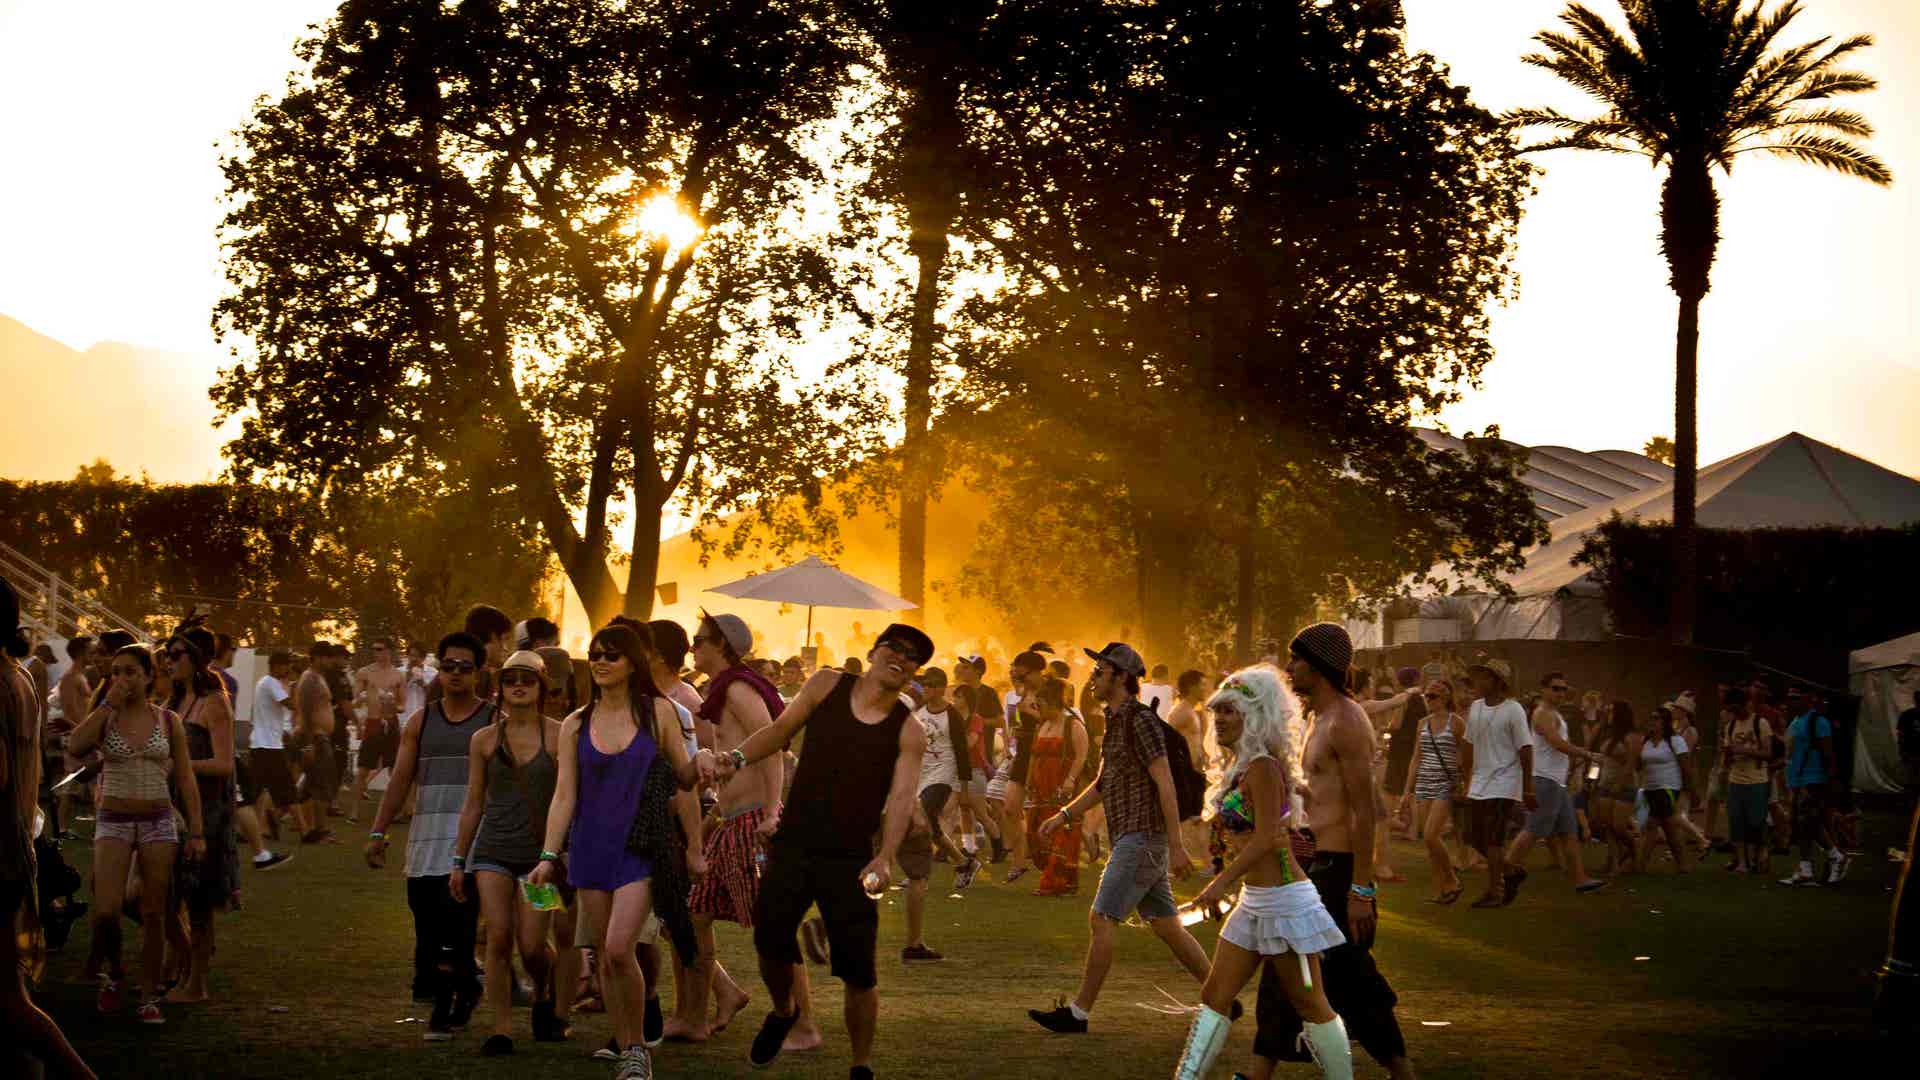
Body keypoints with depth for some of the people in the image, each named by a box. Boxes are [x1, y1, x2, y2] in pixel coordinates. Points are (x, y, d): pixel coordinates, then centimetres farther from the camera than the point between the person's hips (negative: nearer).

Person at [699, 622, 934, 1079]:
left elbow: (901, 797, -12)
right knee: (771, 941, -2)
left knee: (858, 968, -5)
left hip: (850, 860, -2)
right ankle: (782, 1012, 32)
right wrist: (735, 759, -3)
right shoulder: (827, 686, 4)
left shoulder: (908, 732, -2)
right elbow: (782, 730, 13)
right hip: (793, 844, 2)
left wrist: (885, 858, -27)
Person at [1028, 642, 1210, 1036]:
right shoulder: (1115, 722, 17)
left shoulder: (1141, 720, -14)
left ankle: (1078, 1013, -5)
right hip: (1132, 840, 10)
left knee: (1101, 919, -9)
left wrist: (1176, 846, -22)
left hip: (1142, 838, -10)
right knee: (1166, 926, 11)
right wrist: (1064, 815, 16)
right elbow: (1103, 783, 26)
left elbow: (1165, 784, -18)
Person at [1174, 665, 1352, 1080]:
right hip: (1254, 902, 10)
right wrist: (1219, 824, 1)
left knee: (1310, 1004, 2)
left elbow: (1266, 837, -26)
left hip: (1284, 900, -10)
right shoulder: (1241, 767, 12)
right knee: (1214, 997, 7)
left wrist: (1222, 881, -31)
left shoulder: (1264, 768, -17)